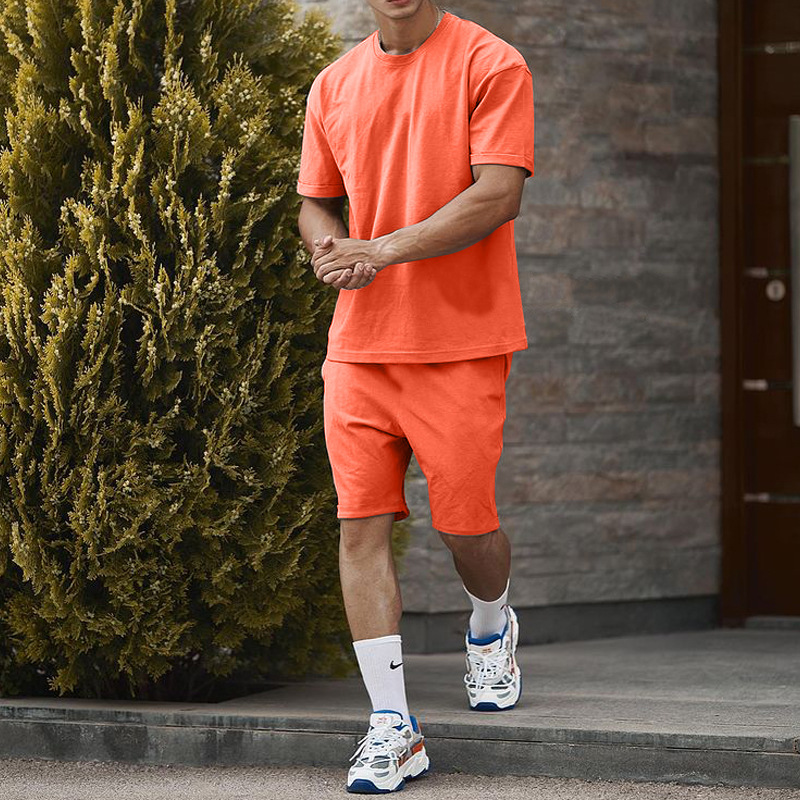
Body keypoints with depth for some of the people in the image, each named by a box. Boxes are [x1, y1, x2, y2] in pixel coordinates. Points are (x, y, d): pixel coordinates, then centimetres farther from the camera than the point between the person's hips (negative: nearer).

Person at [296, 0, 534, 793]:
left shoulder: (491, 65, -6)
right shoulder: (333, 86, 11)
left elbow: (497, 196, -15)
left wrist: (382, 251, -19)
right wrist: (333, 248, -6)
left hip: (462, 341, -4)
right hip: (359, 342, 4)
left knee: (465, 520, 0)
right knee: (360, 524, -5)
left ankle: (491, 630, 35)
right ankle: (391, 726, -2)